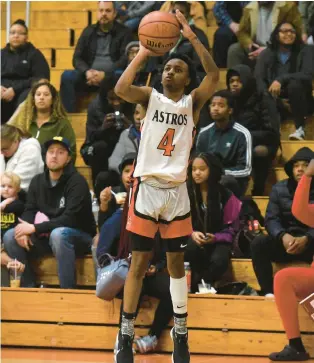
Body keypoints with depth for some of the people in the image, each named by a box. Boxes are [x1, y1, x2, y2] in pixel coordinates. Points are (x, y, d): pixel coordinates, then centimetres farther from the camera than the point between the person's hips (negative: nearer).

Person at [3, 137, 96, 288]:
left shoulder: (77, 182, -14)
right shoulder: (38, 181, 6)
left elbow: (70, 219, -22)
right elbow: (29, 212, 4)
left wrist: (35, 228, -25)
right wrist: (25, 230, -20)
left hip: (80, 237, -6)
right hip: (46, 237, 6)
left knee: (58, 234, -38)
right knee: (10, 236, -12)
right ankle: (28, 288, -8)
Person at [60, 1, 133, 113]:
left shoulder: (124, 32, 5)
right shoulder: (88, 31, 15)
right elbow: (77, 58, 10)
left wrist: (104, 74, -21)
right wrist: (87, 72, -14)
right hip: (90, 75, 3)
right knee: (67, 76, -25)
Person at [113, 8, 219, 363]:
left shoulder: (192, 102, 6)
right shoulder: (150, 97, 3)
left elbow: (214, 75, -11)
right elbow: (121, 88, -18)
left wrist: (192, 37, -15)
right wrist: (142, 54, -13)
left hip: (177, 190, 2)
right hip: (146, 187, -2)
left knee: (176, 263, 9)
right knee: (139, 262, 0)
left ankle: (180, 334, 17)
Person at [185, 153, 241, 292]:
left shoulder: (225, 196, -3)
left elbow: (231, 229, 1)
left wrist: (215, 238, -18)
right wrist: (192, 234, -18)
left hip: (218, 240, -1)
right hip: (194, 239, 1)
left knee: (219, 261, -36)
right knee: (192, 249, -38)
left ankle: (197, 286, -10)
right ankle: (197, 284, -14)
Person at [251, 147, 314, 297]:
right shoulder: (279, 189, 8)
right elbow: (271, 219, -1)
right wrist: (283, 236, -23)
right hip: (285, 241, 3)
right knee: (258, 244, -26)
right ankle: (268, 292, -27)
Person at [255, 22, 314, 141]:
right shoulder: (267, 54, 4)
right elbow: (258, 78, -8)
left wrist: (281, 79, -29)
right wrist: (269, 94, -28)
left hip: (299, 102, -1)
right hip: (274, 101, 1)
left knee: (294, 84, -33)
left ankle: (300, 129, -26)